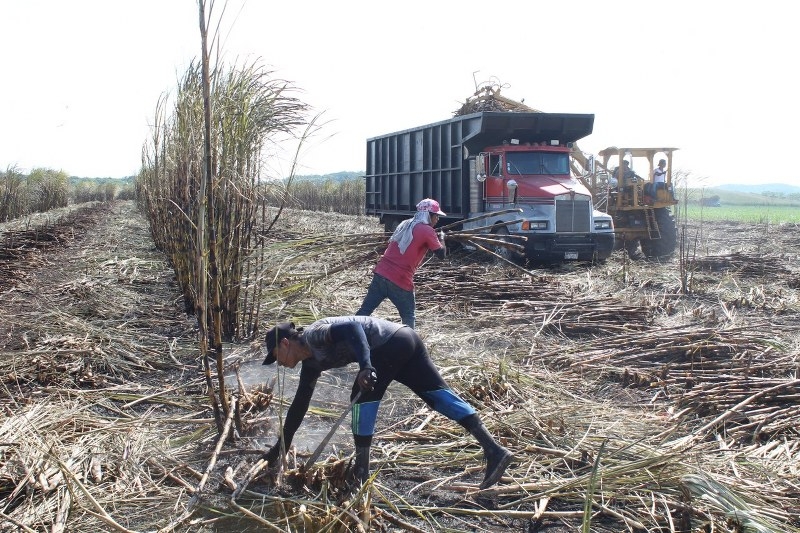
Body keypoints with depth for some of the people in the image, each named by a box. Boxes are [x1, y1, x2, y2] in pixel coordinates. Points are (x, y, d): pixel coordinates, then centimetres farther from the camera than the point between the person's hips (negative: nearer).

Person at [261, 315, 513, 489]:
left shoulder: (312, 335, -5)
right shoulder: (311, 361, 22)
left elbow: (350, 327, -22)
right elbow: (300, 404, 29)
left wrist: (365, 367, -32)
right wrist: (281, 446, 32)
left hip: (391, 342, -10)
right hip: (404, 340, 10)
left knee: (363, 398, -1)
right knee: (438, 392, 4)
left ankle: (361, 472, 7)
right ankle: (494, 450, -1)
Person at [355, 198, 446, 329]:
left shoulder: (405, 224, 16)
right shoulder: (427, 231, -6)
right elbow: (441, 254, 1)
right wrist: (441, 238, 19)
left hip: (380, 274, 6)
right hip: (400, 281, -6)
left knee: (364, 310, 8)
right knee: (409, 317, 11)